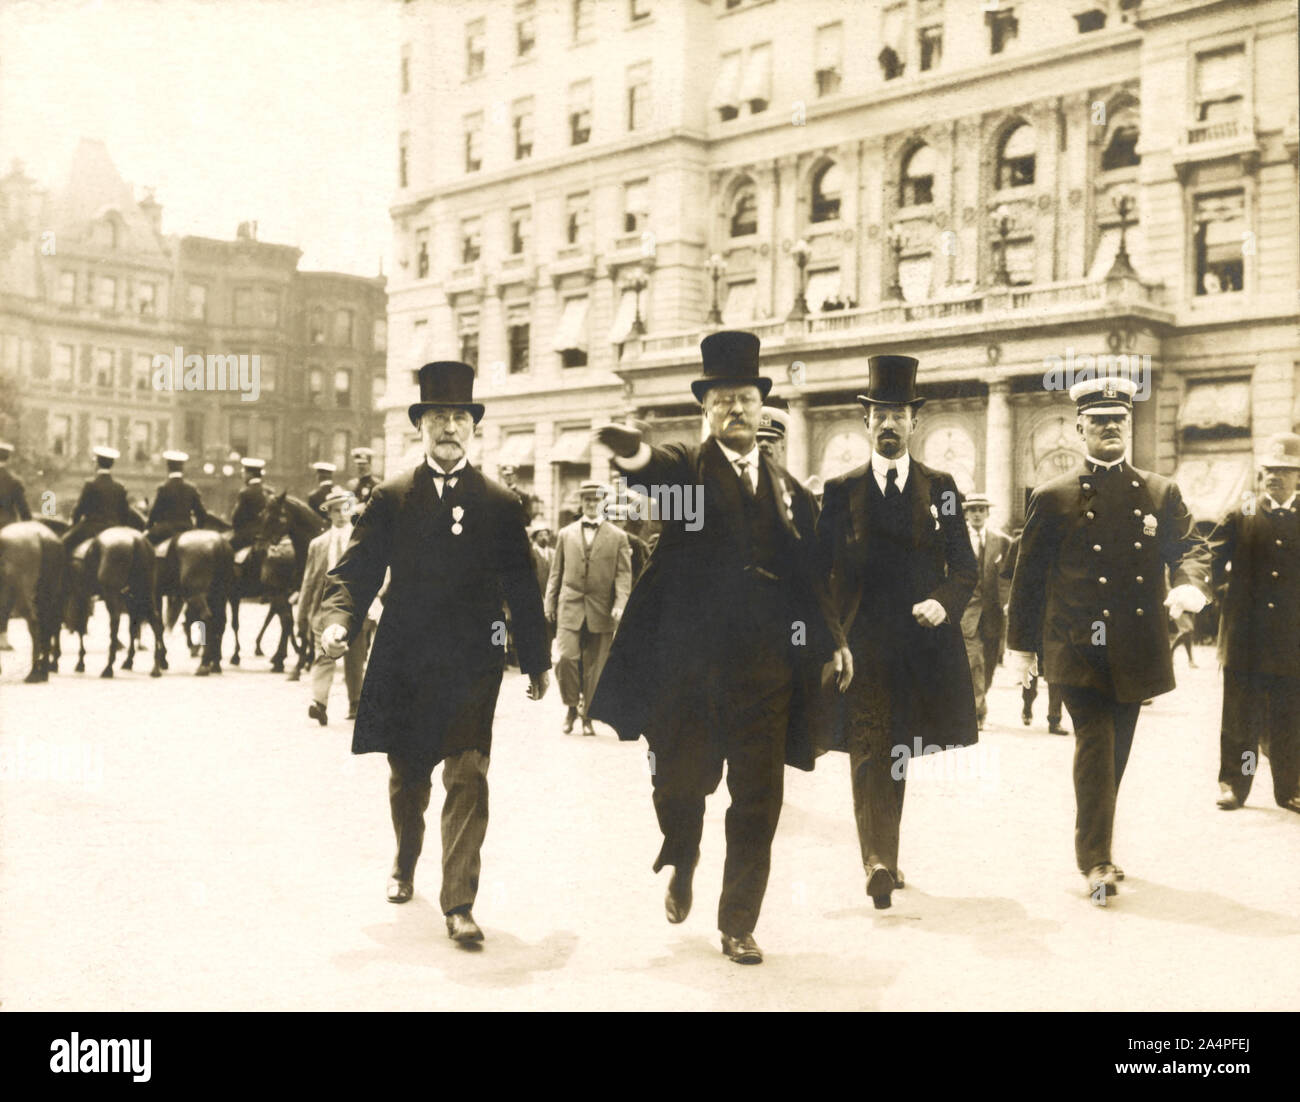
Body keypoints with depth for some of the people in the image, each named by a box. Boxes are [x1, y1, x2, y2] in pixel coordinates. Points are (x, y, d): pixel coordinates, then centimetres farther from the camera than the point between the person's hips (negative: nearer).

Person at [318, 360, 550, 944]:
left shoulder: (500, 503, 5)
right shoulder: (391, 497, 6)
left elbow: (522, 587, 8)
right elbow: (357, 568, 1)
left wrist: (537, 659, 8)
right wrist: (337, 619, -18)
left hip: (473, 665, -1)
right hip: (404, 661, 2)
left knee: (468, 778, -10)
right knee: (407, 777, 17)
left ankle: (458, 903, -5)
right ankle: (405, 865, 43)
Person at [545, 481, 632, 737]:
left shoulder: (618, 537, 7)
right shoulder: (566, 534, 13)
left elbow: (624, 575, 2)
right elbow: (556, 573, 15)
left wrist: (620, 605, -12)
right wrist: (550, 604, 8)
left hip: (601, 611, -1)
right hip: (570, 608, 1)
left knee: (594, 666, 2)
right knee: (567, 657, -15)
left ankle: (587, 716, 15)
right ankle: (571, 706, 6)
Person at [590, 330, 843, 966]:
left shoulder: (788, 488, 14)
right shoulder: (688, 468, 2)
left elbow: (808, 577, 15)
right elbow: (659, 472, -23)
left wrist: (831, 640, 4)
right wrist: (636, 454, -45)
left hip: (766, 668, 3)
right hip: (689, 663, -3)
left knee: (758, 802, 3)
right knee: (681, 782, 6)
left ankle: (738, 925, 18)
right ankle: (682, 866, 39)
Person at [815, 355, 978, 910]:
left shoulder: (940, 487, 7)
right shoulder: (840, 490, 5)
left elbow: (965, 567, 5)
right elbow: (819, 568, 3)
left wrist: (944, 602, -16)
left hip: (925, 640, 2)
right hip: (863, 639, -2)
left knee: (899, 751, 13)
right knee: (870, 751, -9)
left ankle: (884, 857, 29)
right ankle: (879, 863, -13)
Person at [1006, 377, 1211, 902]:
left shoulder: (1162, 493, 11)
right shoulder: (1053, 497, 3)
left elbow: (1189, 547, 5)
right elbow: (1029, 575, 5)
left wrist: (1191, 583, -19)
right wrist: (1020, 643, 5)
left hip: (1136, 654, 3)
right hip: (1077, 648, -3)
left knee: (1115, 752, 12)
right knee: (1095, 741, -15)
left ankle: (1096, 846, 30)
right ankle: (1096, 861, -11)